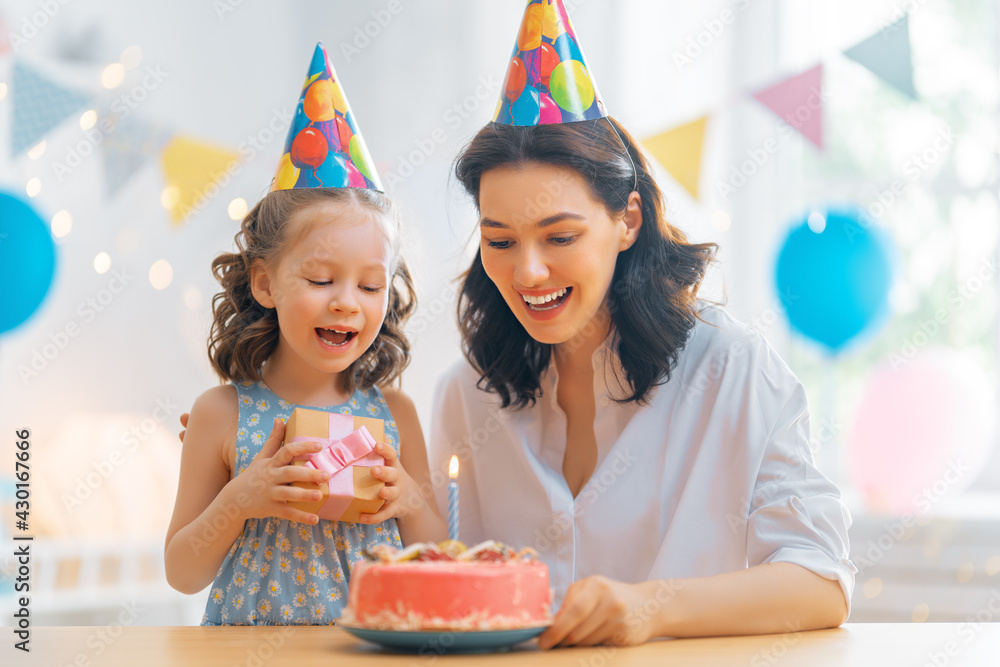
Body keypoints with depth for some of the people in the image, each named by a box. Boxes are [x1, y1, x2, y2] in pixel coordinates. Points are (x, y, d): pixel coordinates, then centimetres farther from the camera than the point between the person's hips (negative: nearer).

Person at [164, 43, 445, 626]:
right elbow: (183, 575, 3)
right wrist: (237, 502, -11)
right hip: (252, 649, -2)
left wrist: (411, 502, -7)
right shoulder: (222, 414, -1)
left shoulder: (394, 414, 4)